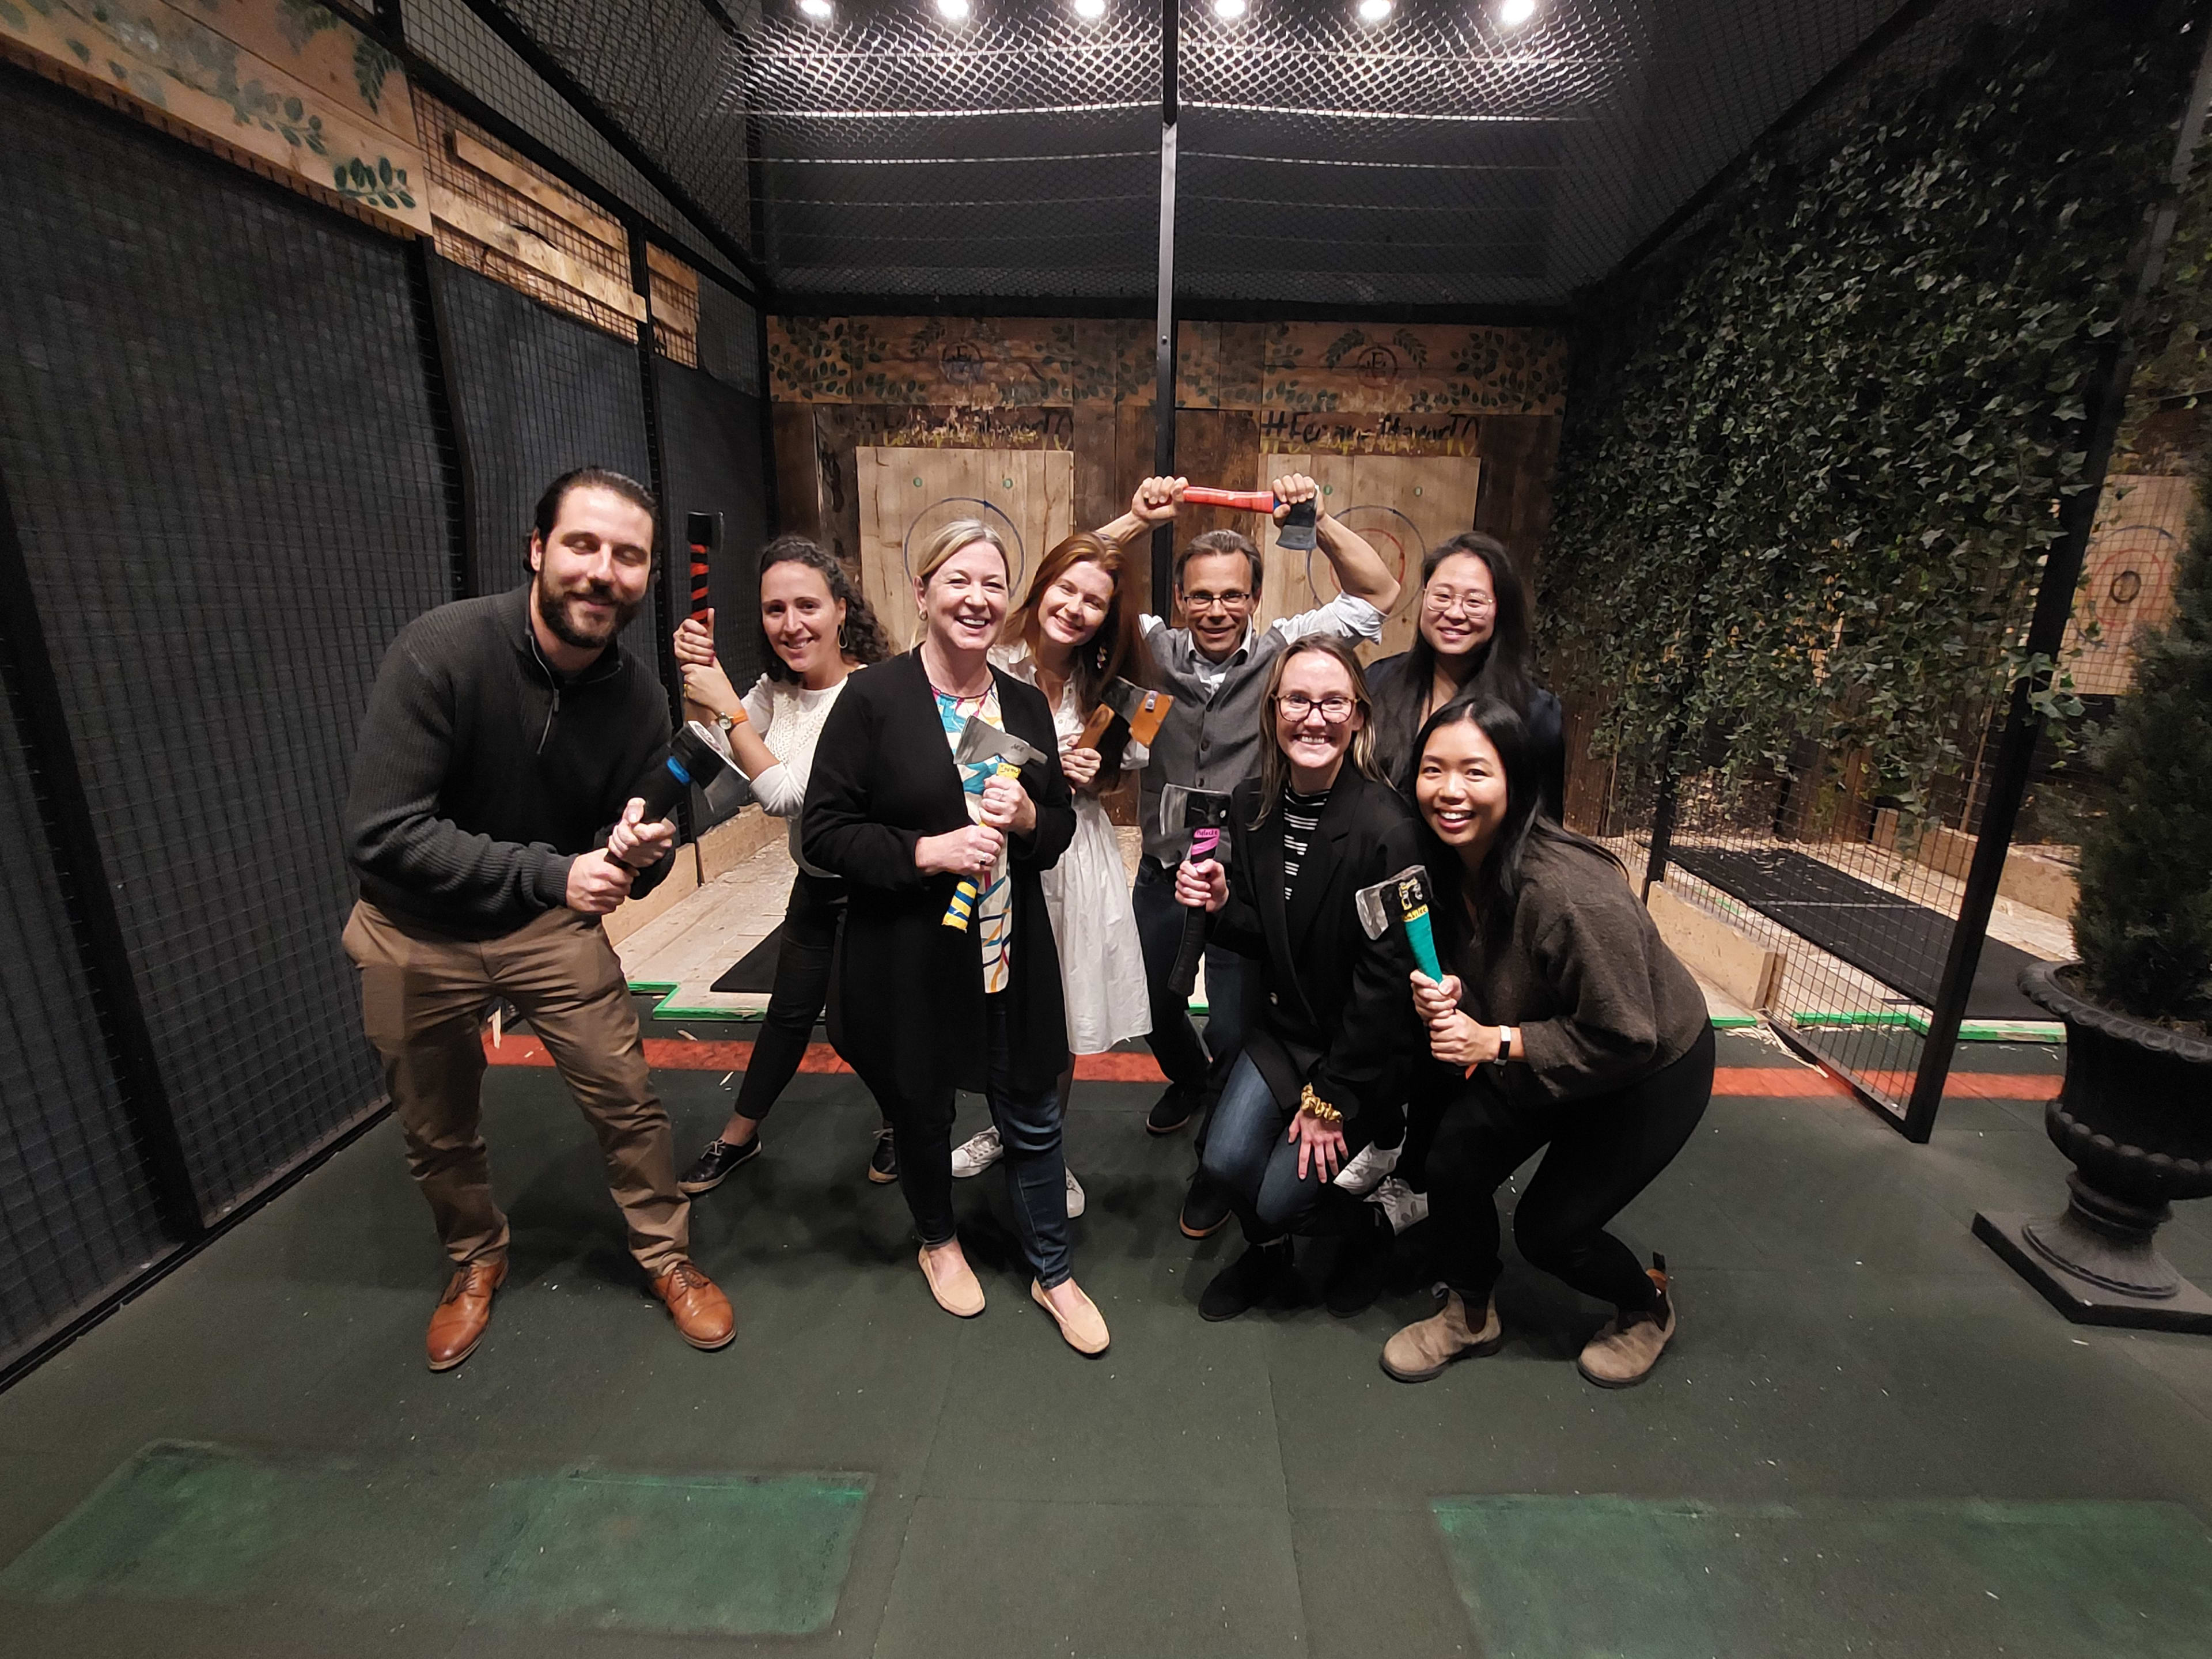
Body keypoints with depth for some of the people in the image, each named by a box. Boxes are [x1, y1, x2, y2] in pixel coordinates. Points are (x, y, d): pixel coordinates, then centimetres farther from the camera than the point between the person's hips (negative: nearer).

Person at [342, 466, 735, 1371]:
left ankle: (667, 1256, 26)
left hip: (551, 920, 2)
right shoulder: (441, 650, -25)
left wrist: (636, 852, -29)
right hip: (416, 932, -1)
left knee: (628, 1099, 0)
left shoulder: (637, 695, -14)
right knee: (438, 1129, 17)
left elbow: (627, 857, -5)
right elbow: (380, 835, -28)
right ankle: (475, 1260, 46)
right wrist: (550, 872, -35)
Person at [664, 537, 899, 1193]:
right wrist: (700, 677, -17)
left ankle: (900, 1125, 37)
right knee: (790, 1012, 21)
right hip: (815, 883, 7)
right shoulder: (777, 689, -1)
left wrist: (727, 706, -26)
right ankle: (739, 1138, 41)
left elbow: (786, 794, -28)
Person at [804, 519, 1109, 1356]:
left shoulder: (1026, 704, 4)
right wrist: (926, 851, -23)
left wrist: (1029, 818, -12)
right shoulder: (873, 699, -10)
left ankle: (1052, 1273, 39)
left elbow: (1061, 827, 11)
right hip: (906, 959, -3)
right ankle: (938, 1240, 51)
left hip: (1012, 955, 3)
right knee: (921, 1113, 19)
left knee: (1034, 1122, 13)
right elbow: (823, 833, -11)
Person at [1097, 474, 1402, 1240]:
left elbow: (1379, 594, -6)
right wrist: (1137, 521, -21)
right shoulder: (1153, 649, -5)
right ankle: (1188, 1079, 58)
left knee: (1234, 1032, 5)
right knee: (1157, 1006, 23)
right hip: (1162, 873, 3)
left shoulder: (1282, 651, -7)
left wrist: (1317, 524, -18)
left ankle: (1217, 1163, 32)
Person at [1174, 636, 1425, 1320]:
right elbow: (1261, 938, 2)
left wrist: (1332, 1098, -12)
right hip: (1288, 1025, 5)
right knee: (1226, 1161, -5)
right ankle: (1268, 1258, 31)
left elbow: (1384, 978, -20)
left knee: (1280, 1198, -4)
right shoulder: (1250, 805, -7)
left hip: (1368, 1047, -4)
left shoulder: (1386, 827, -26)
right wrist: (1220, 905, -21)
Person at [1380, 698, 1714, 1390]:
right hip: (1534, 1054, 6)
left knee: (1549, 1227, 0)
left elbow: (1624, 1040, -29)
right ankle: (1469, 1315, 19)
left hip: (1649, 1073, -6)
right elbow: (1482, 971, 2)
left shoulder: (1572, 892, -38)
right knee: (1453, 1159, -9)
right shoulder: (1448, 862, -14)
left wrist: (1496, 1043, -30)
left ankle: (1648, 1305, 35)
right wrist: (1446, 994, -20)